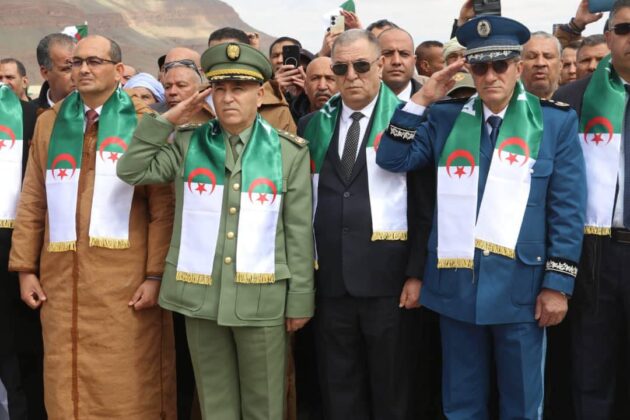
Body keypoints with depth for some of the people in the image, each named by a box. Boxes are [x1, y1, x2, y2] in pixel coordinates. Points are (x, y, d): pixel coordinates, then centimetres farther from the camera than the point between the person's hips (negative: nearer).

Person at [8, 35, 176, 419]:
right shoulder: (49, 122, 13)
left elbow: (164, 207, -5)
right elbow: (32, 202, 13)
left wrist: (156, 275, -11)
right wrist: (25, 268, 7)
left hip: (125, 279, -4)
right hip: (61, 276, 4)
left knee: (127, 382, 2)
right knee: (67, 379, 10)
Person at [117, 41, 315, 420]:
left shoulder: (290, 152, 0)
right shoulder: (188, 145, 6)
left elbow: (299, 232, -1)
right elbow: (132, 171, 0)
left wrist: (300, 300, -2)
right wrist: (168, 119, -3)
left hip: (262, 298, -2)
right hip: (201, 296, 2)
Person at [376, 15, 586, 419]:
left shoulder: (556, 121, -1)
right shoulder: (447, 117, 6)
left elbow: (568, 210, -3)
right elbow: (393, 159, 0)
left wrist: (558, 284, -7)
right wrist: (423, 99, -6)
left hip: (520, 287, -2)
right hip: (456, 284, 2)